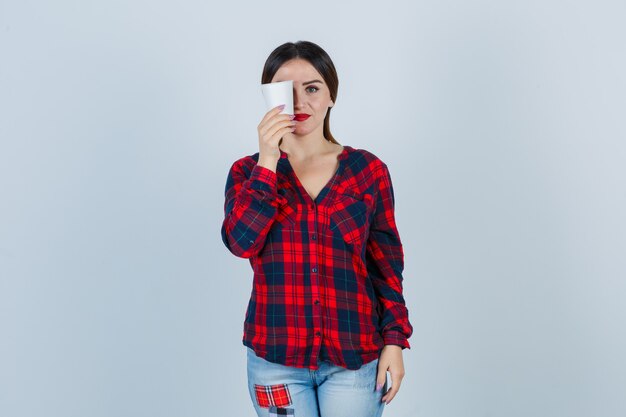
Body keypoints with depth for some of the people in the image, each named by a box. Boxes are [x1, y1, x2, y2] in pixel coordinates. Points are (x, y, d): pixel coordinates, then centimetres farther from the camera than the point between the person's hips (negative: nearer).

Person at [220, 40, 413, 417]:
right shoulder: (248, 171, 3)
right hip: (276, 358, 1)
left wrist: (395, 340, -1)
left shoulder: (368, 169, 1)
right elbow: (242, 242, -14)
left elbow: (386, 264, 4)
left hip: (355, 357, 0)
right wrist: (267, 163, -17)